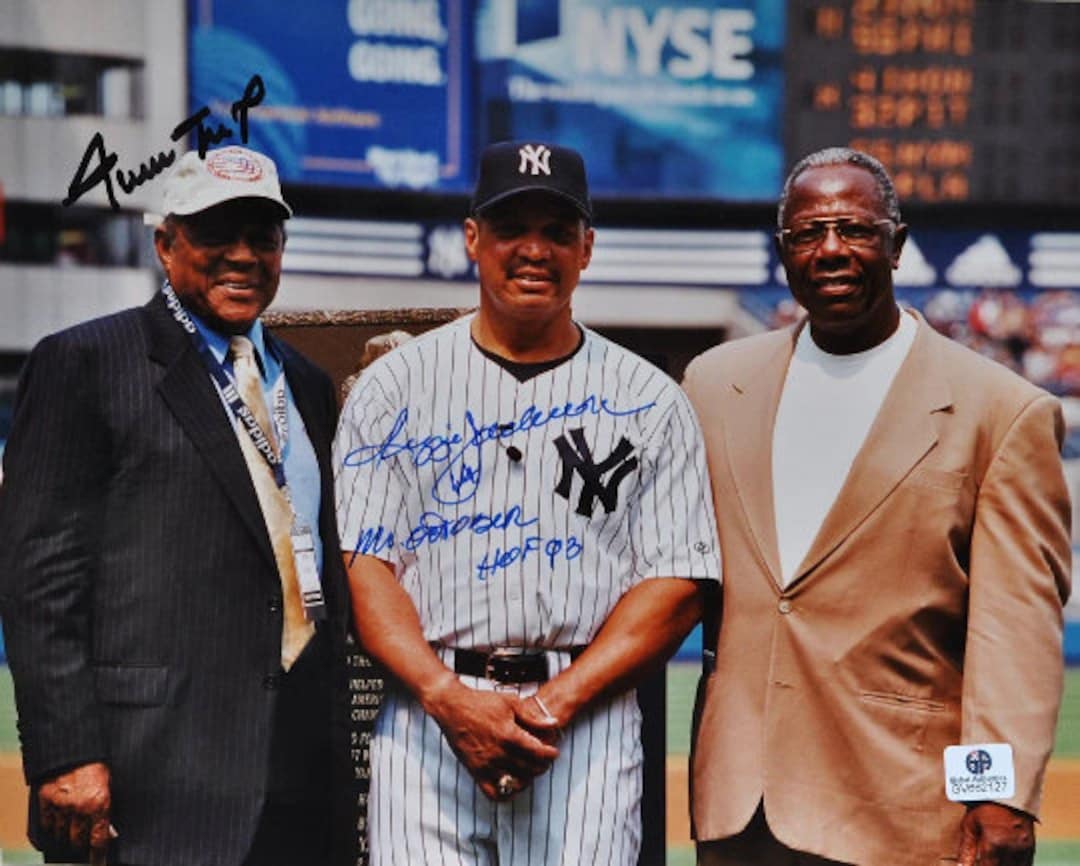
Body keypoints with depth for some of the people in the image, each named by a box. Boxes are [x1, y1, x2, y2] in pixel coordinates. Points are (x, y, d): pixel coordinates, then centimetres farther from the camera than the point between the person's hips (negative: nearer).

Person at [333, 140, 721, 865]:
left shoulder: (649, 402, 9)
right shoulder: (394, 387, 10)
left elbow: (677, 584, 2)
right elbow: (362, 564, 3)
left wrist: (553, 704, -9)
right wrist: (449, 697, -12)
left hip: (586, 721, 0)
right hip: (427, 715, 0)